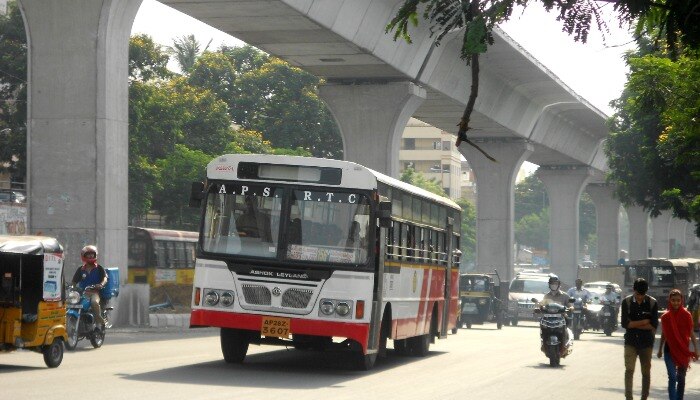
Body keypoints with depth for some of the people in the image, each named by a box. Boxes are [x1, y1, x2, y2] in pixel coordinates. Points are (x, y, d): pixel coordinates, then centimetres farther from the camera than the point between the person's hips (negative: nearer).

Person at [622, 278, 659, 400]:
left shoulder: (652, 303, -3)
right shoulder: (627, 302, -2)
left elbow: (654, 325, -8)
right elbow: (625, 323, -8)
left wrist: (634, 324, -10)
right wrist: (644, 322, -10)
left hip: (646, 343, 1)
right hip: (630, 342, -1)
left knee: (646, 372, 7)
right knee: (629, 370, -10)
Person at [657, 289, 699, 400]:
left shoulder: (686, 315, -4)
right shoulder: (665, 316, -2)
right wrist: (660, 350, 15)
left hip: (684, 350, 1)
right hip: (669, 350, -1)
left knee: (681, 378, 12)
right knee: (672, 377, -10)